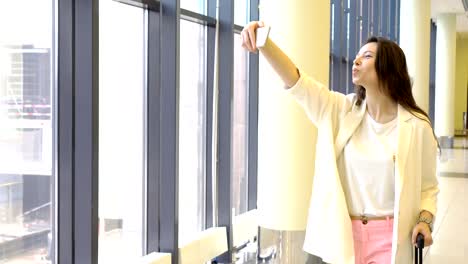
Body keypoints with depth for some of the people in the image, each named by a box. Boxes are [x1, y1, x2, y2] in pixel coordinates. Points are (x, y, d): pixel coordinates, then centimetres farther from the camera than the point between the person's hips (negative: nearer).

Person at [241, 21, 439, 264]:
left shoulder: (416, 126, -5)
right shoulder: (341, 112, 0)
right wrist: (263, 42, -29)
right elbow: (296, 82, -14)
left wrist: (425, 220, -15)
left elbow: (427, 186, 4)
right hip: (343, 235, 2)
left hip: (391, 240, -2)